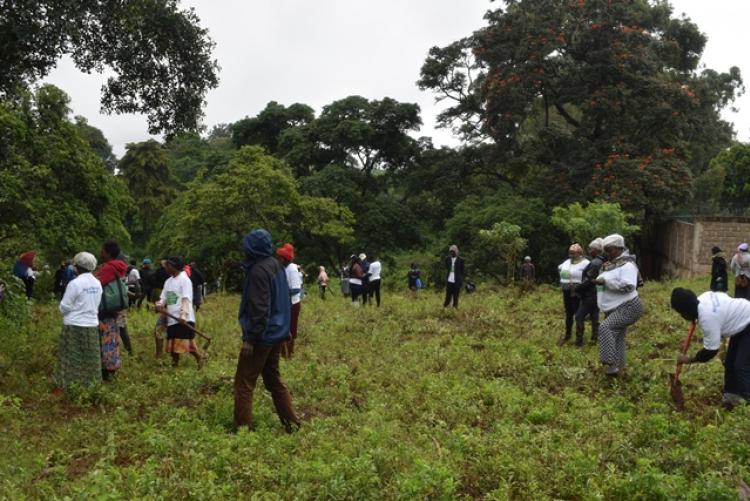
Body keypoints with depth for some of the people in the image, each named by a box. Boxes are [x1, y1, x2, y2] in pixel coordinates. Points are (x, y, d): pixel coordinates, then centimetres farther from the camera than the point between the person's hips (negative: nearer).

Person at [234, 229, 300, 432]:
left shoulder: (259, 270, -19)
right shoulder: (276, 265, 9)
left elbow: (259, 308, -23)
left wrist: (250, 339, -20)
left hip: (262, 335, -9)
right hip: (277, 332, 9)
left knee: (244, 382, 1)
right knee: (273, 379, 18)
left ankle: (243, 428, 5)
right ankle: (291, 422, 20)